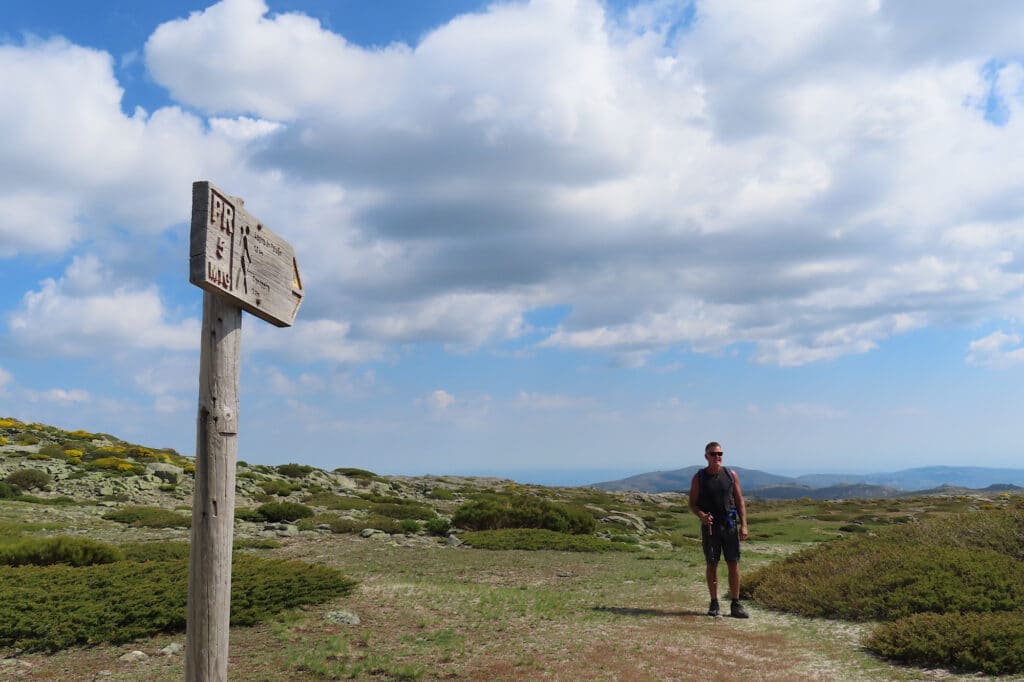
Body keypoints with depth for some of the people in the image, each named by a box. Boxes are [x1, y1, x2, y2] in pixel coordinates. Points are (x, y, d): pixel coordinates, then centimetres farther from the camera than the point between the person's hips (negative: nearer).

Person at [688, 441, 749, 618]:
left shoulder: (731, 475, 5)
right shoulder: (699, 477, 0)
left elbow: (740, 501, 7)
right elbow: (692, 503, 3)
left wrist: (743, 525, -1)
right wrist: (701, 515, -18)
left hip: (730, 525, 1)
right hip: (709, 526, -1)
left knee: (734, 564, 0)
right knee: (712, 564, 3)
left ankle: (735, 605, 7)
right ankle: (714, 604, 14)